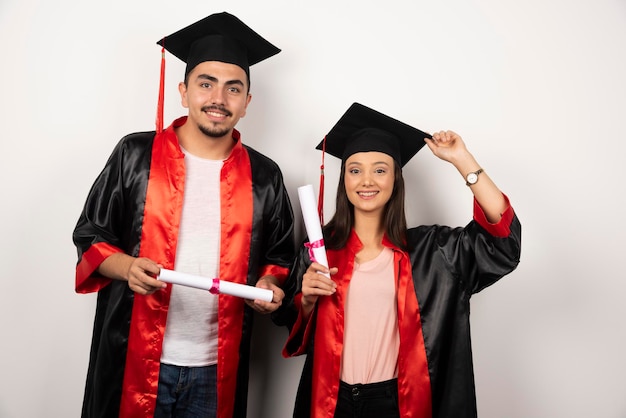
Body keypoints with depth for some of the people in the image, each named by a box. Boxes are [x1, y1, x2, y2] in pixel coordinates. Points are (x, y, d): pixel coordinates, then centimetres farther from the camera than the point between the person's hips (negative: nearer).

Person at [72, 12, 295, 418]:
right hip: (135, 360, -1)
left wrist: (268, 285, -10)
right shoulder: (135, 156, -3)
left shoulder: (264, 177, 1)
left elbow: (279, 258, 11)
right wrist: (127, 267, -17)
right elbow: (90, 237, 2)